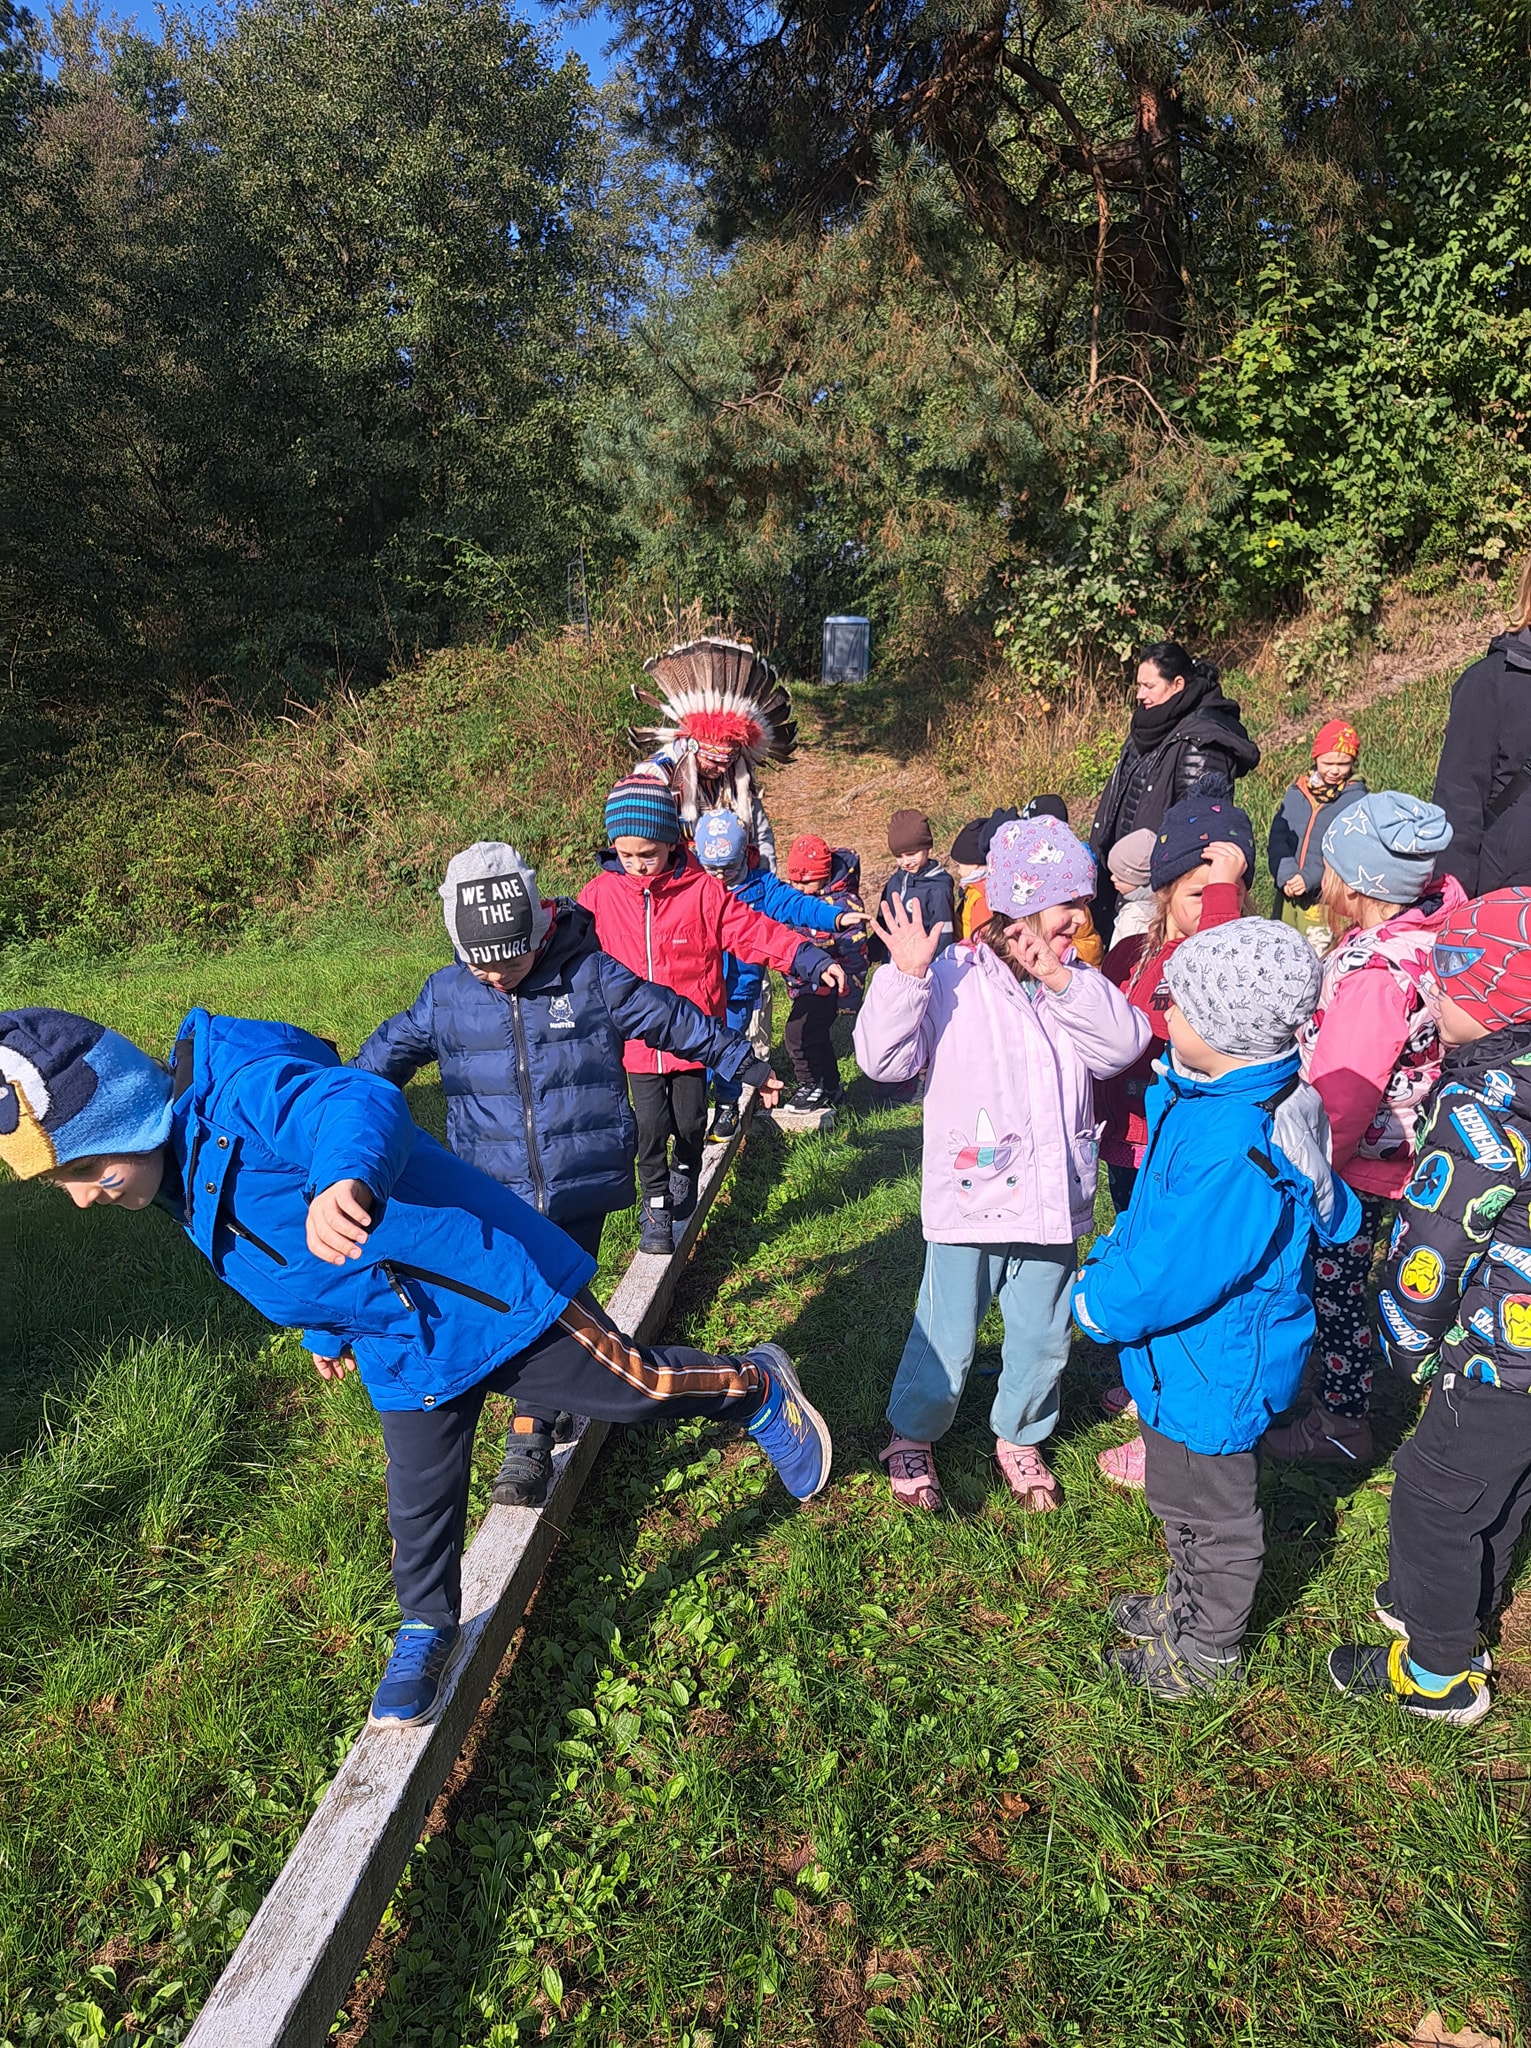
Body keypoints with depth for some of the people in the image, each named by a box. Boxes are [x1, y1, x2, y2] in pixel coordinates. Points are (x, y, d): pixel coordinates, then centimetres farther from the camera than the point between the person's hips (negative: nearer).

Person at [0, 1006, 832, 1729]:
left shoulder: (239, 1093, -26)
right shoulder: (184, 1173, 5)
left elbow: (360, 1103, -47)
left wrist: (346, 1177, -68)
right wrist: (326, 1331, 35)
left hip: (492, 1295, -8)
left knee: (633, 1386, 6)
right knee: (419, 1505, 14)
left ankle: (757, 1386, 32)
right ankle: (426, 1631, 39)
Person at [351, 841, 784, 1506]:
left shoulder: (590, 977, -6)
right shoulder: (446, 996, 1)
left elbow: (671, 1019, 5)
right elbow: (387, 1053, 17)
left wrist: (743, 1062, 13)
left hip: (579, 1185, -2)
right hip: (496, 1194, 2)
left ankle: (529, 1448, 11)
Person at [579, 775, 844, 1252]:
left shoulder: (701, 890, -7)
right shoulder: (600, 894, -3)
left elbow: (753, 930, -8)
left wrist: (812, 960, -15)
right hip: (637, 1038, 0)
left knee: (689, 1122, 10)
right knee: (650, 1125, -3)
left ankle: (684, 1181, 42)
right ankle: (655, 1208, 19)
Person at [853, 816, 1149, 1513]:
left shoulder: (1078, 983, 5)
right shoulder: (952, 978, -11)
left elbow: (1123, 1045, -11)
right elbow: (885, 1059, -18)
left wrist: (1061, 980, -18)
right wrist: (905, 975, -29)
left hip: (1051, 1198, 5)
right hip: (970, 1197, -5)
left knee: (1043, 1338, 18)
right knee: (947, 1341, 8)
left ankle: (1019, 1436, 44)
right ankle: (912, 1436, 34)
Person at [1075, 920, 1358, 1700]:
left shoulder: (1240, 1152, -37)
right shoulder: (1210, 1095, -5)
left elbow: (1172, 1274, -31)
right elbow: (1156, 1209, 10)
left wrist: (1099, 1305, -16)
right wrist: (1107, 1259, 2)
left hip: (1213, 1369, -9)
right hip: (1182, 1359, 9)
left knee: (1213, 1512, 17)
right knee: (1177, 1494, 30)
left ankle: (1209, 1650, 41)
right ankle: (1185, 1603, 54)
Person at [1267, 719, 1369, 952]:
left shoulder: (1358, 800, -5)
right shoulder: (1296, 794, 8)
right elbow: (1278, 838, 0)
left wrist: (1309, 878, -22)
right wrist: (1286, 875, -16)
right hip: (1288, 892, 5)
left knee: (1318, 955, -5)